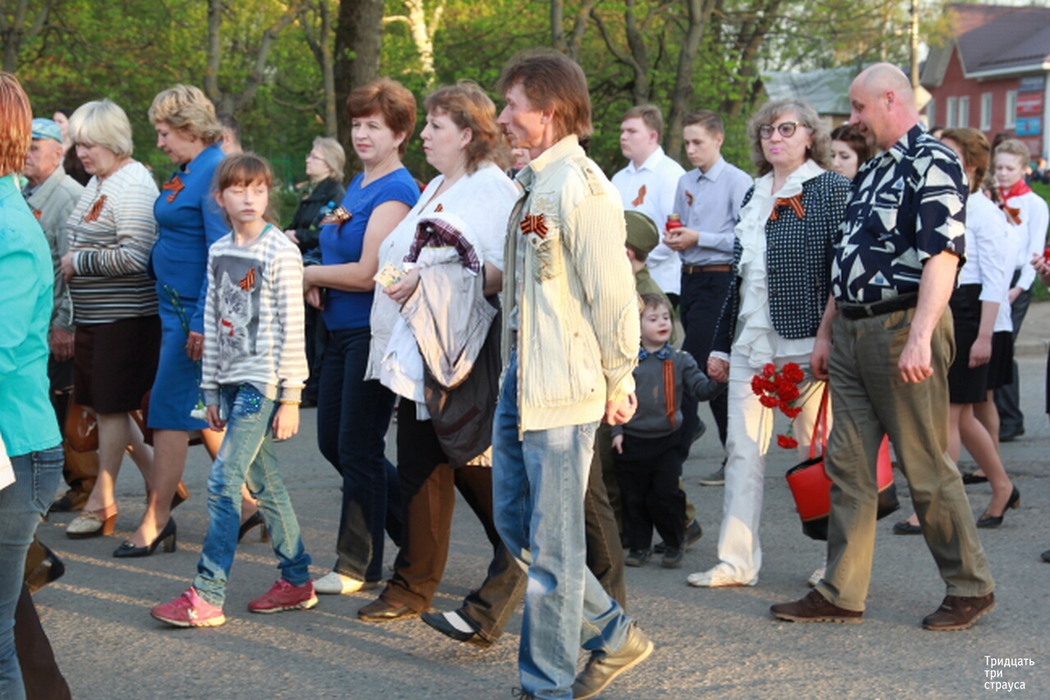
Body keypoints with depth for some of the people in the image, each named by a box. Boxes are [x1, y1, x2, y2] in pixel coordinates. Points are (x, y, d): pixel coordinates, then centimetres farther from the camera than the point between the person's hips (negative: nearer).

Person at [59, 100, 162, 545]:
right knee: (103, 404, 13)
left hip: (125, 318, -9)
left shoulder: (133, 185, -16)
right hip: (93, 316, 10)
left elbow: (135, 256, -25)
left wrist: (78, 262, -16)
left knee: (112, 407, 0)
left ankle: (102, 503, 10)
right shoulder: (97, 182, 13)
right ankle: (155, 479, 27)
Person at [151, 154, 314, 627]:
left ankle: (206, 597, -7)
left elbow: (292, 328, -10)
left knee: (224, 482, -10)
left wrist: (291, 396, -12)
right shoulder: (218, 253, 11)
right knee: (264, 482, 10)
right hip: (230, 381, 7)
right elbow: (213, 322, 15)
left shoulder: (280, 252, -8)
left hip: (262, 382, -7)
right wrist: (211, 390, 13)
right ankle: (296, 582, 19)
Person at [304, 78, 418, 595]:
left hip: (374, 332, -10)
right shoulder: (358, 185, 14)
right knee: (332, 442, 13)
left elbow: (368, 273, -21)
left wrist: (308, 273, -7)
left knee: (358, 448, -2)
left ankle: (359, 565, 11)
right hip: (342, 330, 10)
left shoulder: (397, 192, -14)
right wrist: (315, 283, 1)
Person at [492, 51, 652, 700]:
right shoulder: (533, 183, 13)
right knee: (515, 523, 16)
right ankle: (613, 635, 28)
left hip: (563, 390, -10)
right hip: (520, 380, 10)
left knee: (552, 544, 1)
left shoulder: (580, 188, -17)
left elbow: (613, 295, -17)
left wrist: (619, 385, -11)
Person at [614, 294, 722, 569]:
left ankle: (674, 545, 16)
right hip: (632, 442, 0)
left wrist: (716, 381, -22)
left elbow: (700, 390, -2)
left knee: (667, 495, -2)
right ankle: (639, 546, 22)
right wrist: (617, 431, -4)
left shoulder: (680, 361, 3)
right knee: (634, 497, 7)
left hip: (667, 441, 0)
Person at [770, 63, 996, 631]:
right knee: (847, 464, 7)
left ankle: (970, 586, 14)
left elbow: (942, 255, -20)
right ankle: (841, 594, 11)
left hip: (902, 327, -9)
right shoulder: (873, 170, 19)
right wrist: (826, 332, 21)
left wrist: (920, 336, -28)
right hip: (854, 332, 9)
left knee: (926, 467, -1)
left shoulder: (932, 163, -10)